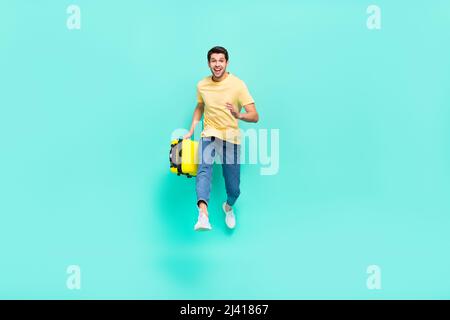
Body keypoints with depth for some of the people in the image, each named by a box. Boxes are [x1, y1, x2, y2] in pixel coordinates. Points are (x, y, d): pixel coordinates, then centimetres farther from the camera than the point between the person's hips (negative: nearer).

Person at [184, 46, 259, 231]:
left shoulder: (238, 85, -11)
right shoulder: (202, 85, 2)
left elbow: (254, 116, -15)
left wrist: (239, 115, -36)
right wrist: (191, 130, 13)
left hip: (231, 137, -1)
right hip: (209, 134, 2)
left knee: (234, 188, 4)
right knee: (204, 170, -30)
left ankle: (229, 207, 40)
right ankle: (203, 215, -47)